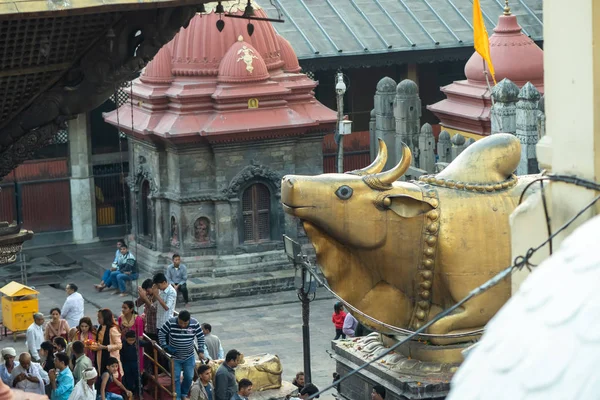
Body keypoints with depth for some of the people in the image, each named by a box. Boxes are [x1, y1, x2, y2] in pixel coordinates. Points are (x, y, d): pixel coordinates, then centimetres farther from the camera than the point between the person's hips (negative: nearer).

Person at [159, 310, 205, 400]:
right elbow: (161, 333, -9)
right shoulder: (171, 323, -22)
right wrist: (165, 346, -17)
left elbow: (201, 337, -3)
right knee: (176, 378, 3)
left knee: (189, 377, 13)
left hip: (189, 357, 2)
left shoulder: (194, 323, -16)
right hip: (175, 357, -2)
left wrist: (201, 351, -4)